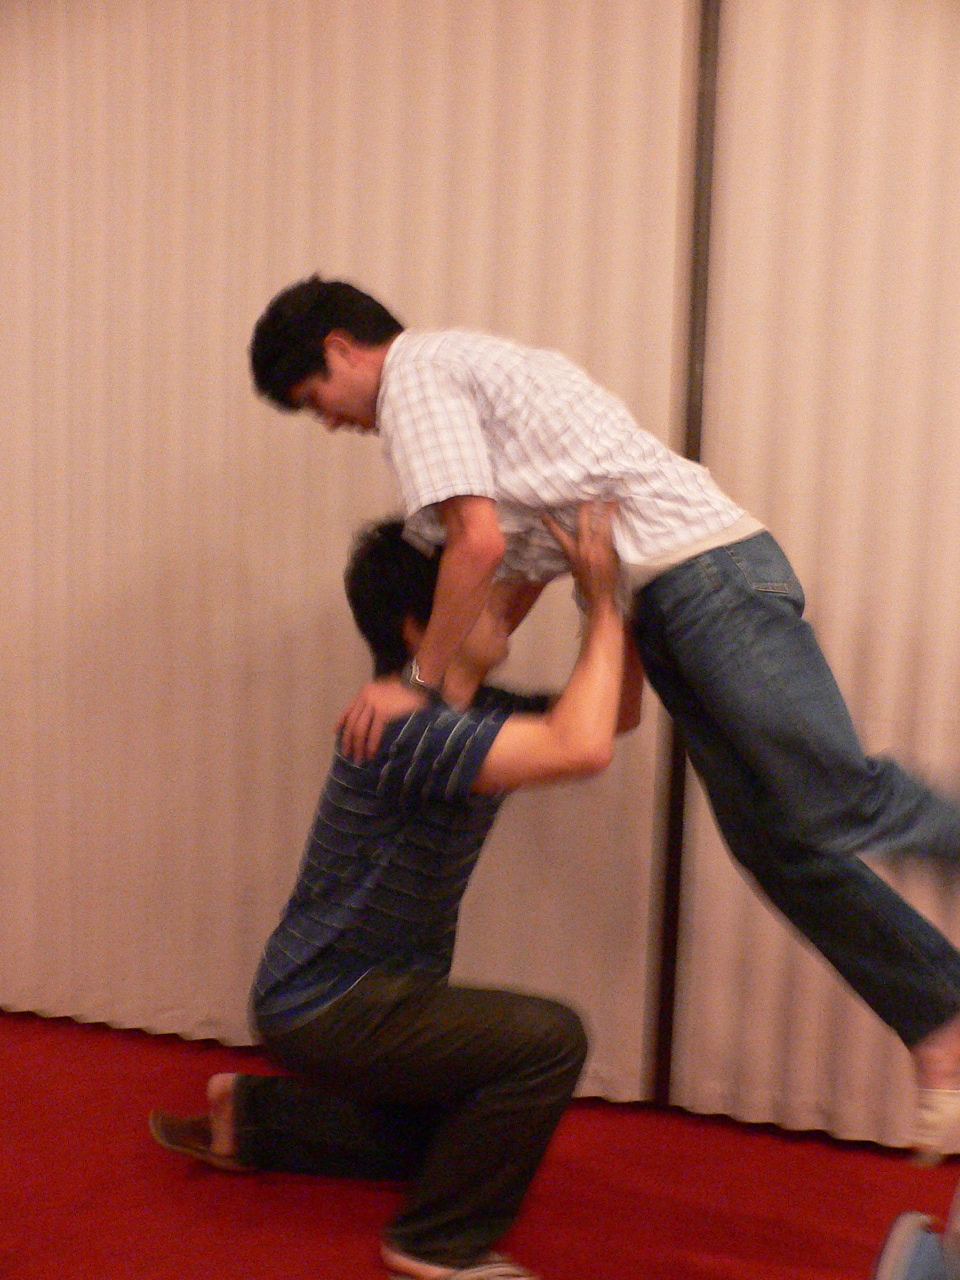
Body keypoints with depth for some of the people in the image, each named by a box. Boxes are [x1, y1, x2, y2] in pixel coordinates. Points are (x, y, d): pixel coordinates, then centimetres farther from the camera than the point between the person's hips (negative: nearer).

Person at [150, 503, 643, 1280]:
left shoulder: (475, 715, 1)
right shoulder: (406, 726, -29)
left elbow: (615, 715, 6)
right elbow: (584, 749, -41)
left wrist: (614, 590, -7)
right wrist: (603, 599, -30)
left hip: (370, 991, 10)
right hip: (322, 1006, -10)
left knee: (451, 1138, 27)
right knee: (548, 1041, -22)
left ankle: (249, 1118, 31)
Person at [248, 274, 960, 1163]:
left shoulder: (415, 375, -2)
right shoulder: (465, 365, 27)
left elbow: (479, 542, -16)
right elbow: (536, 542, 24)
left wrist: (420, 682, -8)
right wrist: (472, 660, 18)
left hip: (699, 569, -10)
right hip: (664, 601, 10)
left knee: (833, 802, -14)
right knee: (774, 844, 6)